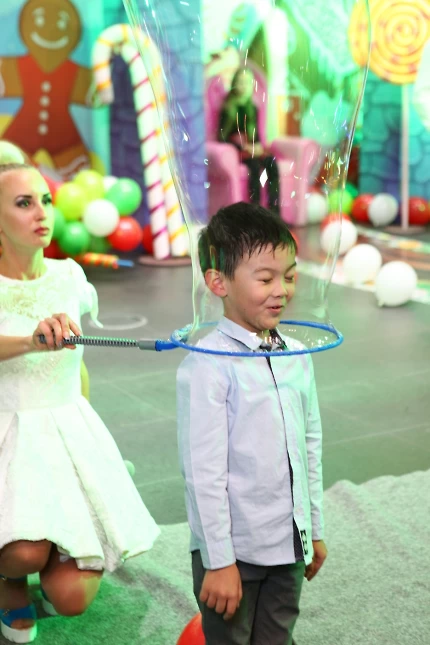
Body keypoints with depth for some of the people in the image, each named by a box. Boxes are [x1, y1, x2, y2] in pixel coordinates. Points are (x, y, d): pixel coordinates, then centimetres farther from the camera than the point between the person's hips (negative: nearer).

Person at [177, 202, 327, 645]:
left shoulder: (298, 358, 3)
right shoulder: (207, 365, -18)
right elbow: (204, 471, -17)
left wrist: (315, 531, 15)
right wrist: (219, 560, -14)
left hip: (290, 545, 6)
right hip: (234, 550, -6)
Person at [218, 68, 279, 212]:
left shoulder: (252, 108, 14)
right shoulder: (228, 109, -3)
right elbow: (223, 136, -7)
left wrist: (258, 146, -4)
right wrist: (244, 147, -16)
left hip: (252, 150, 5)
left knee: (271, 162, -26)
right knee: (255, 165, -35)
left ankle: (274, 211, -32)